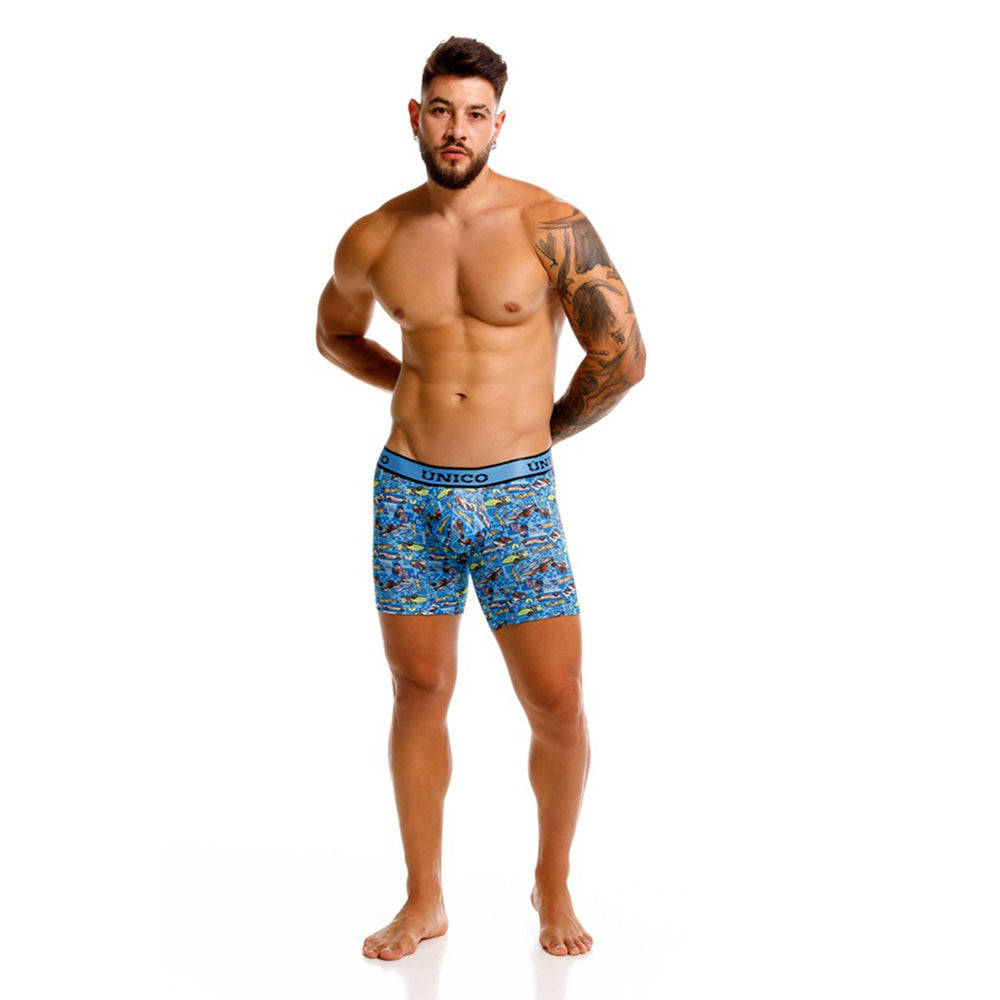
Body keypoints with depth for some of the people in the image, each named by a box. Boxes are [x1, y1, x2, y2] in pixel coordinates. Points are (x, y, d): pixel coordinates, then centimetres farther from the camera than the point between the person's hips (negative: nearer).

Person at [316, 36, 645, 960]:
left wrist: (546, 429, 5)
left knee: (558, 705, -3)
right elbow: (335, 333, 23)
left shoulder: (549, 226, -8)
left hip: (516, 497, -2)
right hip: (410, 492, 3)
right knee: (419, 693, 9)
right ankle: (424, 900, 24)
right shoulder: (372, 241, 2)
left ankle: (554, 884, 23)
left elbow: (624, 357, -6)